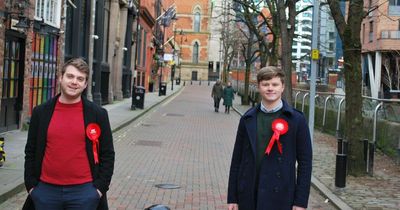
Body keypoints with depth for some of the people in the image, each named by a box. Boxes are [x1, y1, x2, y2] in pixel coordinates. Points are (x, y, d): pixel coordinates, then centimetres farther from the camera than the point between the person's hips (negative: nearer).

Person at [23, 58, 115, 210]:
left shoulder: (98, 114, -1)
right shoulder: (41, 112, 4)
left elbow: (107, 154, 2)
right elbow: (31, 152, 9)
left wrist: (100, 188, -5)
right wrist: (31, 186, 3)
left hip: (84, 192, -2)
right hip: (45, 190, 2)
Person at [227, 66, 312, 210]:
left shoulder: (296, 120, -4)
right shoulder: (247, 119, 5)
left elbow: (305, 161, -3)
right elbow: (237, 159, 6)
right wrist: (232, 198, 4)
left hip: (280, 198, -2)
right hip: (248, 197, 2)